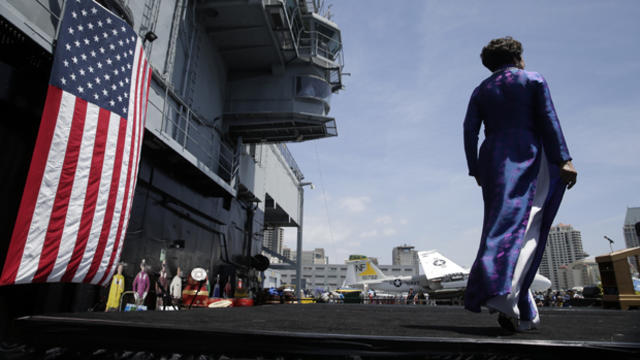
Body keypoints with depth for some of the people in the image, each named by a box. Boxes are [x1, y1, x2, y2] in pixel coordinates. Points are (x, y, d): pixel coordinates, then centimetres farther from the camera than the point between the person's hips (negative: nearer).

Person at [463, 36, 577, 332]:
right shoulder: (534, 80, 10)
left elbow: (470, 130, 7)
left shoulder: (481, 90, 18)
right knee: (525, 226, -13)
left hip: (493, 161, 4)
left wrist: (476, 170, 9)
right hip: (528, 157, -3)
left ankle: (525, 314, 5)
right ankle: (505, 293, -35)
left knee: (503, 225, 4)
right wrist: (563, 160, -6)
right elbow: (548, 120, -2)